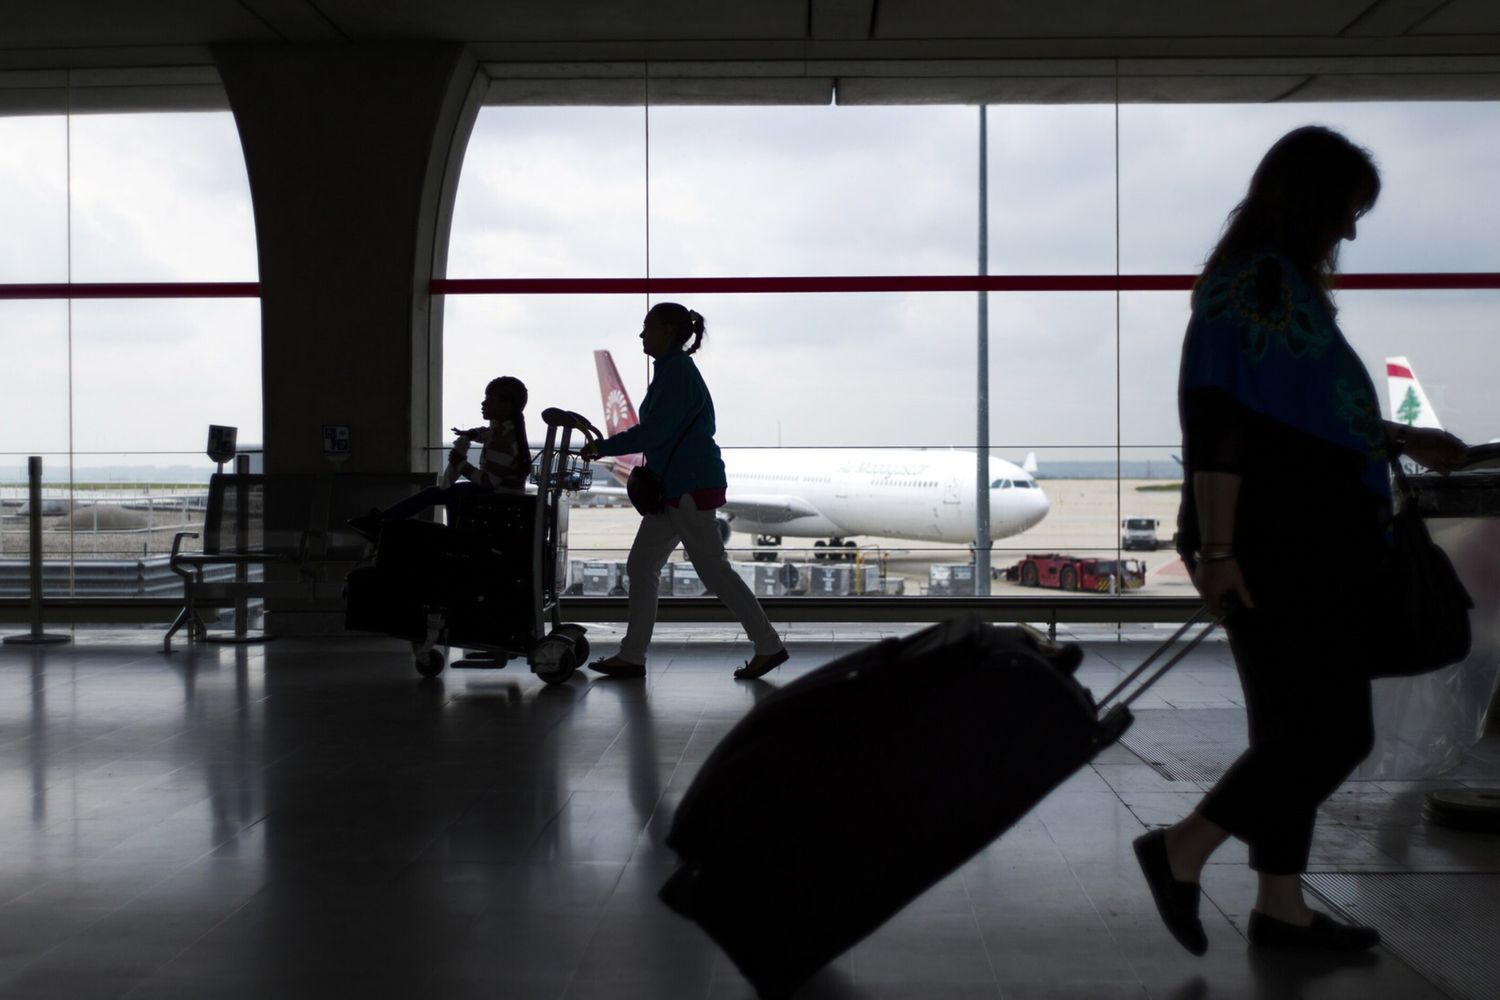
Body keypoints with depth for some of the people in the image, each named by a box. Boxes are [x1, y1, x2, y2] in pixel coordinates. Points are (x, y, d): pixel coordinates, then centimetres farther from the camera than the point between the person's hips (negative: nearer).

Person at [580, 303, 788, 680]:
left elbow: (654, 431, -21)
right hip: (676, 487, 10)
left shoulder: (678, 371, -15)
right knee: (641, 566, 9)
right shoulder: (672, 370, 16)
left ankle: (769, 646, 3)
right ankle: (631, 656, 14)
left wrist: (603, 447, -14)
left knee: (714, 570, -5)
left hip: (692, 486, -10)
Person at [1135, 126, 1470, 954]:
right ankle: (1181, 850, 3)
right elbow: (1217, 431, -22)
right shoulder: (1253, 286, -14)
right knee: (1333, 730, -6)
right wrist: (1217, 550, -24)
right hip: (1276, 552, -10)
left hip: (1309, 549, 10)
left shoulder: (1283, 285, 15)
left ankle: (1281, 906, 20)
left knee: (1301, 729, 13)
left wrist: (1401, 440, 29)